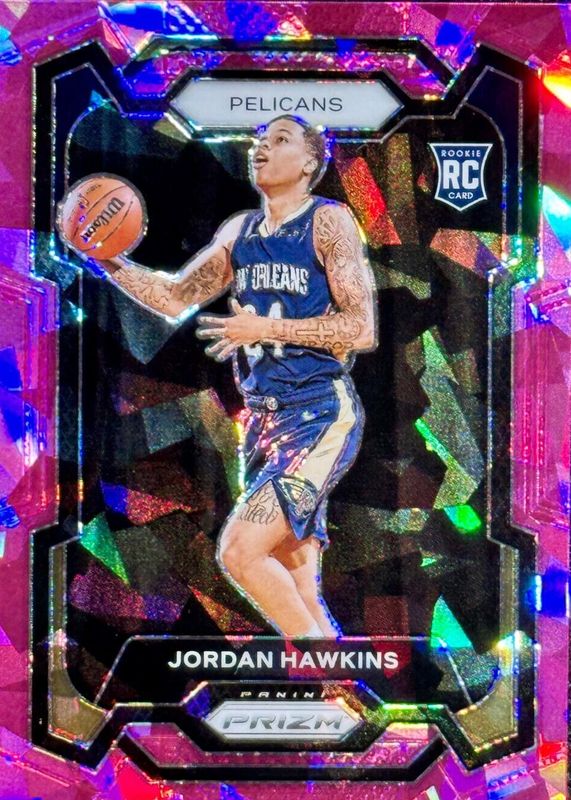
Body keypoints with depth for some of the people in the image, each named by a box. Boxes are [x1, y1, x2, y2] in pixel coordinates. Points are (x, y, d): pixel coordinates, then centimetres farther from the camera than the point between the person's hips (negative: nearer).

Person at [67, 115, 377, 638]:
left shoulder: (329, 222, -7)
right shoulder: (239, 231, 12)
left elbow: (362, 329, -14)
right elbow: (176, 299, 17)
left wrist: (265, 328, -17)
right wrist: (108, 261, 3)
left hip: (322, 417, -7)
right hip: (263, 418, 7)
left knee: (239, 551, -17)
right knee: (298, 589, 10)